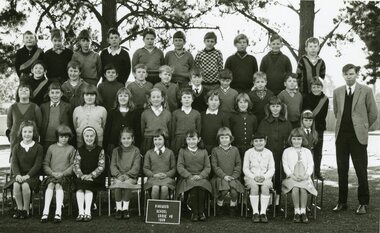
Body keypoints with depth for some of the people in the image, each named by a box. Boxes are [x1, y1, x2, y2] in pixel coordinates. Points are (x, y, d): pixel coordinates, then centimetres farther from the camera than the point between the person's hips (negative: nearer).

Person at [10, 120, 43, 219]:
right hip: (19, 175, 3)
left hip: (32, 175, -2)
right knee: (16, 185, -30)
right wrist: (18, 174, -18)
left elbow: (37, 165, -5)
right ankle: (19, 208, -12)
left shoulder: (38, 147, 2)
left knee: (25, 185, -33)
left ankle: (26, 209, -14)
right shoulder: (16, 147, 10)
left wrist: (27, 175, -18)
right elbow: (14, 163, 1)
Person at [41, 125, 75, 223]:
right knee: (50, 184, -31)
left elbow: (73, 165, 4)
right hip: (52, 175, 1)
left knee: (58, 185, -32)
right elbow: (45, 164, 10)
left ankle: (58, 212, -40)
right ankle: (45, 212, -37)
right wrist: (52, 173, -7)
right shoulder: (51, 148, 14)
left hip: (65, 176, -1)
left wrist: (63, 173, -11)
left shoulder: (71, 149, 9)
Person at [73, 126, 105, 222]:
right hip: (81, 177, 2)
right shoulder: (80, 150, 10)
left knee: (88, 186, -32)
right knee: (80, 187, -29)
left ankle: (87, 212, -33)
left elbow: (101, 166, -4)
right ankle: (81, 212, -33)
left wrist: (90, 175, -19)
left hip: (95, 178, -2)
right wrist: (82, 175, -19)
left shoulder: (100, 150, 4)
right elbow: (76, 165, 1)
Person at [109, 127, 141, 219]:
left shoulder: (136, 151, 6)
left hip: (131, 176, -1)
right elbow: (113, 166, 5)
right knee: (118, 184, -30)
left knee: (127, 183, -33)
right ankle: (118, 208, -22)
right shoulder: (116, 151, 12)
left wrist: (127, 175, -17)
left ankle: (125, 208, -23)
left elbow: (136, 167, -3)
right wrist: (118, 175, -13)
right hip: (118, 176, 1)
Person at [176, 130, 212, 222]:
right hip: (187, 178, -1)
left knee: (201, 186, -32)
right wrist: (190, 176, -13)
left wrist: (200, 176, -12)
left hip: (201, 177, 1)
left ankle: (201, 212, -18)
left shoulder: (203, 152, 13)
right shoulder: (182, 151, 9)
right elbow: (180, 167, 1)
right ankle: (194, 213, -21)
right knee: (193, 187, -33)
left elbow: (208, 167, 8)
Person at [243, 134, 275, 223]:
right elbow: (245, 168, 4)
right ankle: (255, 212, -30)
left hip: (265, 177, 1)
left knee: (265, 186, -34)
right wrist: (254, 177, -13)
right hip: (251, 177, -1)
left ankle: (263, 212, -32)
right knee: (254, 186, -35)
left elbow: (271, 169, 7)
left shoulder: (269, 153, 11)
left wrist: (264, 176, -13)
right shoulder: (248, 153, 8)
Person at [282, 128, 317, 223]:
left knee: (303, 189, -32)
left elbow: (310, 165, 9)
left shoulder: (307, 151, 17)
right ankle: (296, 212, -26)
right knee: (295, 188, -33)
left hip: (305, 178, 1)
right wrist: (292, 176, -12)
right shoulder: (287, 151, 13)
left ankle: (303, 211, -25)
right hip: (291, 177, -1)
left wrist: (306, 175, -10)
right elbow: (285, 166, 4)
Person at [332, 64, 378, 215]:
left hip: (358, 136, -3)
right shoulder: (337, 92, 10)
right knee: (342, 170, 7)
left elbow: (373, 113, 5)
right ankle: (342, 202, 16)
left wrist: (363, 127, 12)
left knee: (361, 171, -1)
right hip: (341, 136, 3)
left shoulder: (366, 91, -1)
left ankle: (363, 203, 11)